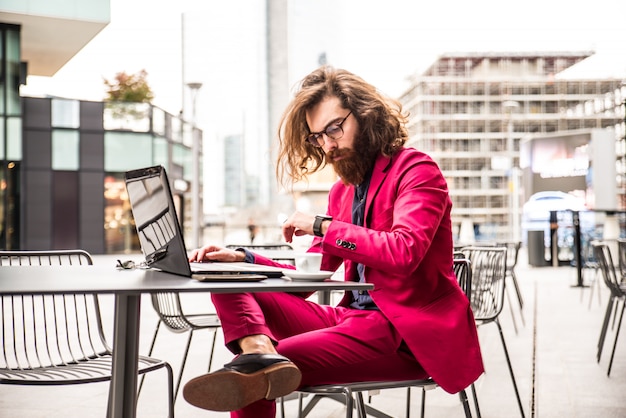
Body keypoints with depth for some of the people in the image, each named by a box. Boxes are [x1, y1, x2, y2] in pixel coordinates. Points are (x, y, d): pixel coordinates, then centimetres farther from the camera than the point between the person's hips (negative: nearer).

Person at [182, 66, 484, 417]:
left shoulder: (416, 170, -4)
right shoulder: (343, 190, 18)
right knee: (230, 285, -11)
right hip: (354, 318, 8)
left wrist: (322, 225, -14)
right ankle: (262, 354, -37)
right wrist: (242, 258, 0)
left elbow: (403, 253, -22)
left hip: (407, 332, -8)